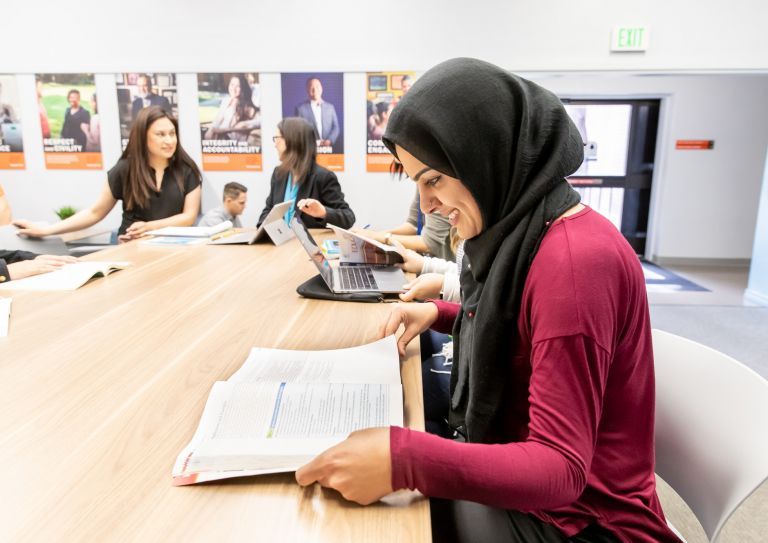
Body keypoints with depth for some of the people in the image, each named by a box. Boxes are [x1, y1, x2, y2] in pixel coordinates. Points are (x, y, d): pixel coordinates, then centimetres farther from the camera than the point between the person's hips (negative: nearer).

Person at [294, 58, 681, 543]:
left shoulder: (576, 258, -27)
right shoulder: (522, 230, -1)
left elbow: (561, 467, -27)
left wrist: (401, 458, -38)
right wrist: (439, 314, 3)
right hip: (522, 480, 7)